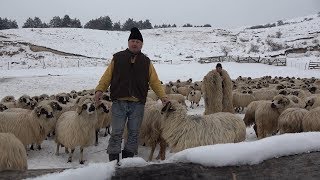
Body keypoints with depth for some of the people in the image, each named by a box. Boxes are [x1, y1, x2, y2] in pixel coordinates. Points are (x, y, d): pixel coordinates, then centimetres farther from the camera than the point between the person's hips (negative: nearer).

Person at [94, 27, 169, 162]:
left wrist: (163, 96, 0)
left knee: (134, 132, 8)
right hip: (119, 102, -2)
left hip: (138, 104, 2)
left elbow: (154, 81, 10)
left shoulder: (146, 61, 11)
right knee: (117, 133, -2)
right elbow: (107, 76, 4)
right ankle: (113, 160, 7)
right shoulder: (118, 58, 7)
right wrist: (99, 90, -10)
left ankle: (128, 158, 20)